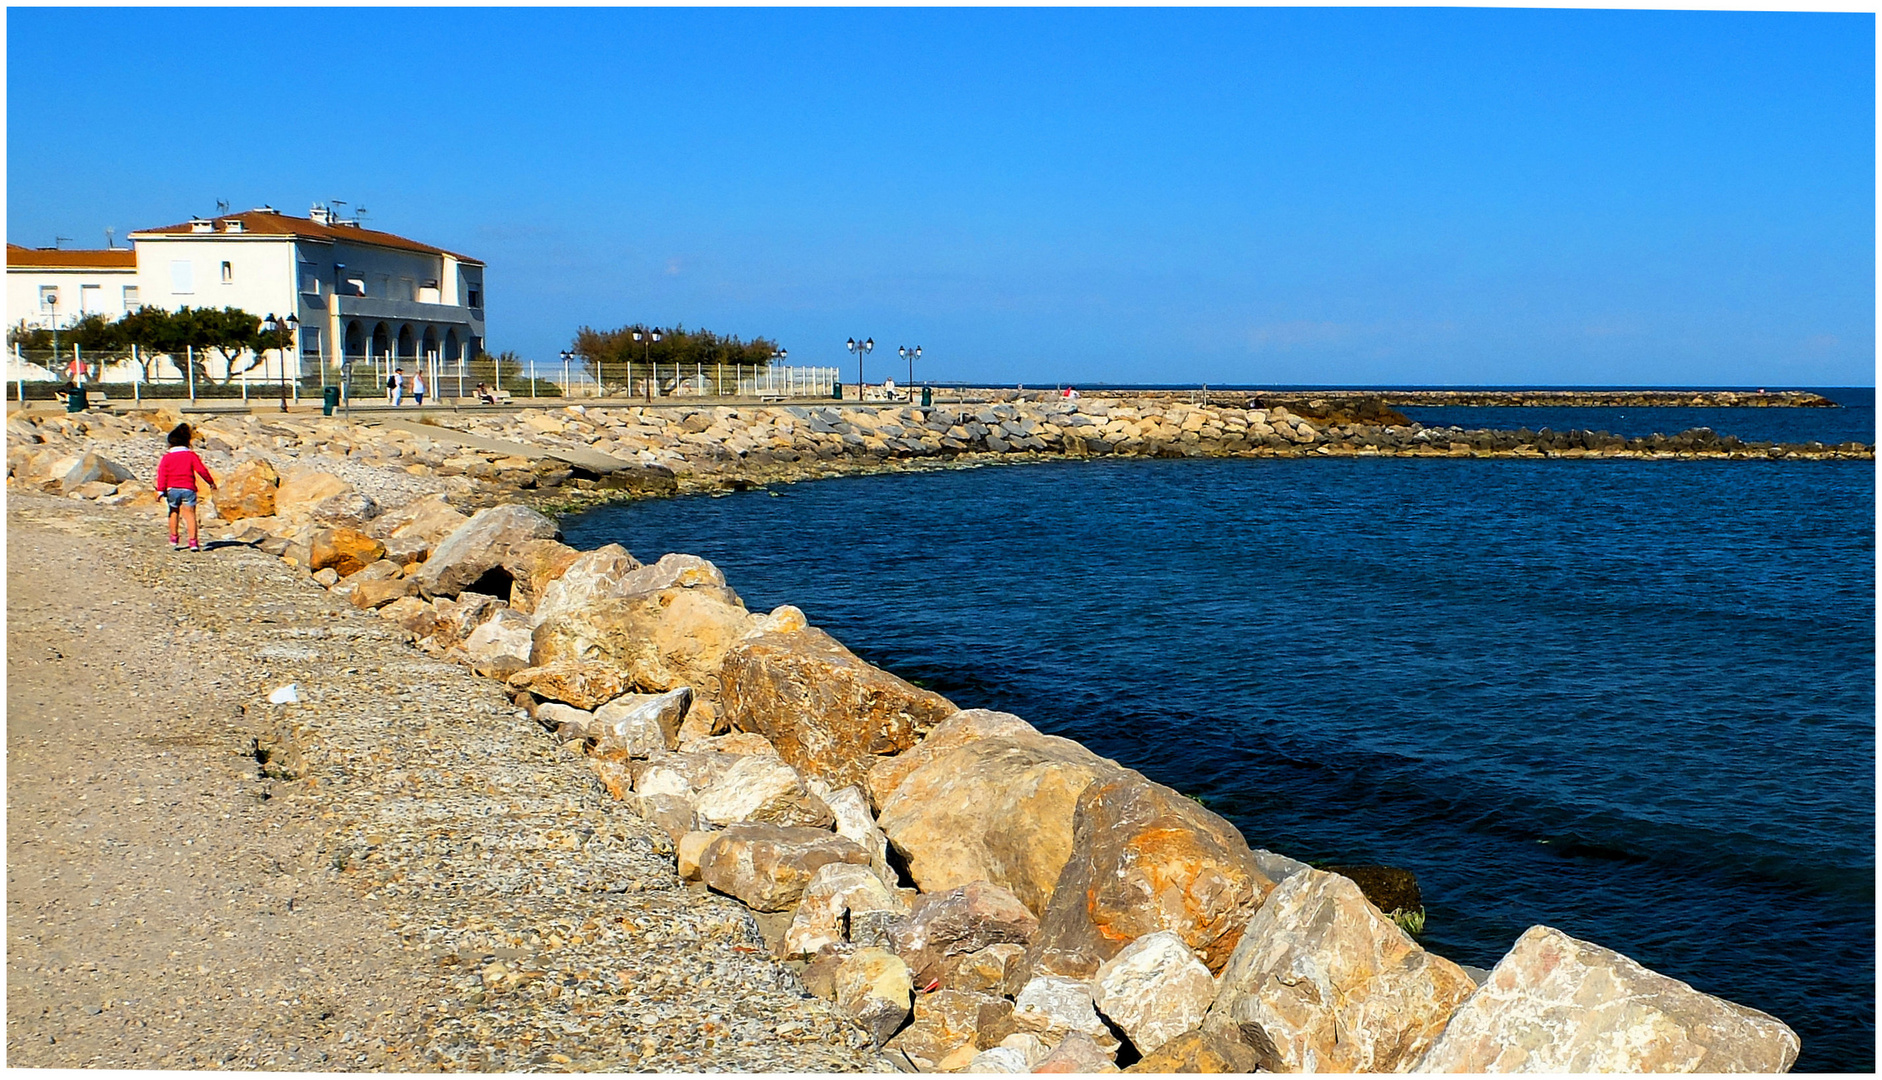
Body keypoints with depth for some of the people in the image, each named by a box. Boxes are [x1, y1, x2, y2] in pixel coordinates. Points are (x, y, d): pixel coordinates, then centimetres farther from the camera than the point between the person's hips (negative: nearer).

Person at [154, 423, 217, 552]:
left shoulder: (166, 457, 4)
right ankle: (193, 541, -14)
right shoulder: (191, 455, 3)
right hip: (188, 488, -1)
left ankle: (174, 537, 27)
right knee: (190, 514, -3)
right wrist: (211, 482, 9)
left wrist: (161, 490, -6)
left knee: (174, 512, 21)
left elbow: (162, 474, -3)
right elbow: (201, 470, -1)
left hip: (172, 489, 1)